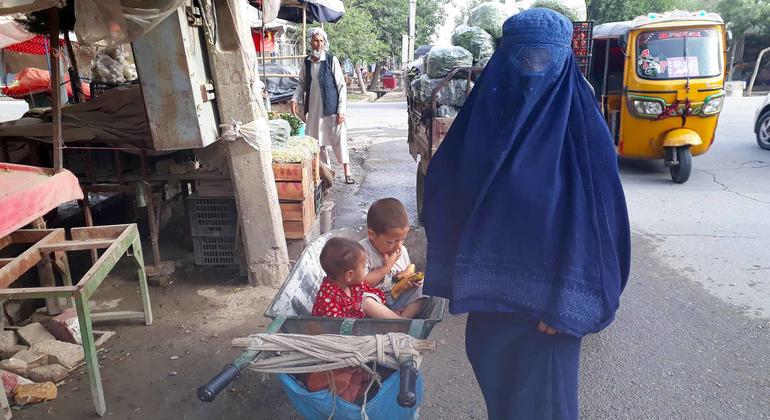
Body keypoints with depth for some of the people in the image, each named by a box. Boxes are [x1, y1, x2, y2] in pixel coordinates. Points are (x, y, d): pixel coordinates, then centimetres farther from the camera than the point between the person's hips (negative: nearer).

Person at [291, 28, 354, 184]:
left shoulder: (332, 60, -5)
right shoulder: (306, 63, 7)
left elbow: (342, 86, -6)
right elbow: (301, 84, 17)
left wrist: (341, 109, -12)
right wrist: (295, 99, -1)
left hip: (331, 108, -4)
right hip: (314, 109, 5)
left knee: (339, 138, -4)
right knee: (317, 141, 8)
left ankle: (347, 171, 4)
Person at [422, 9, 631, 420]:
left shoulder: (582, 126, -11)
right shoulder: (484, 113, -1)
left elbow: (598, 212, -11)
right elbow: (446, 187, 3)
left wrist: (569, 297, -14)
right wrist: (461, 271, 1)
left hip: (550, 293, -4)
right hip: (488, 285, 4)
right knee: (495, 378, 20)